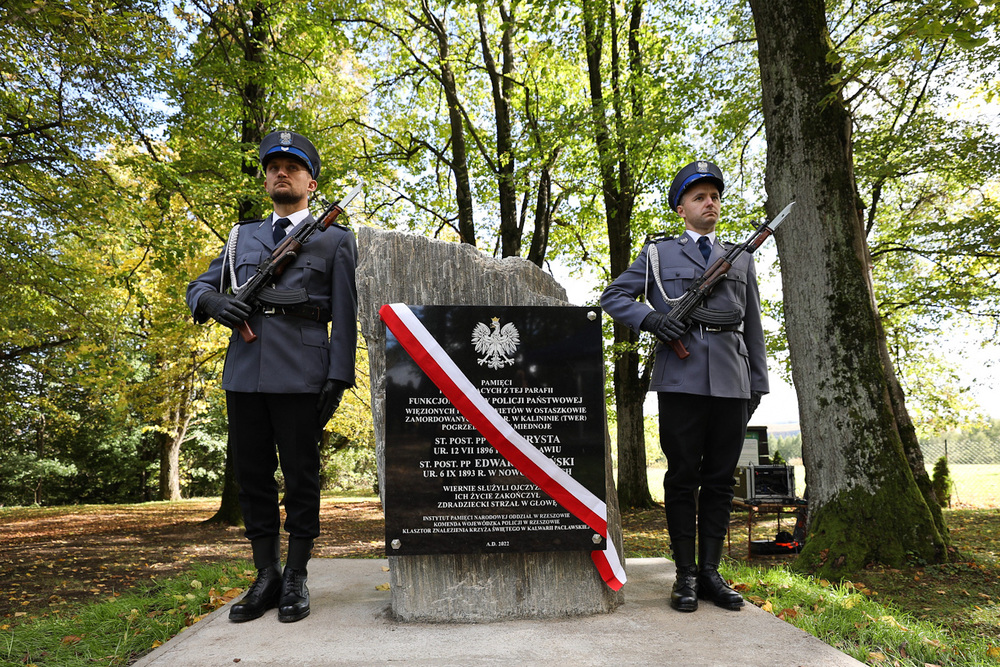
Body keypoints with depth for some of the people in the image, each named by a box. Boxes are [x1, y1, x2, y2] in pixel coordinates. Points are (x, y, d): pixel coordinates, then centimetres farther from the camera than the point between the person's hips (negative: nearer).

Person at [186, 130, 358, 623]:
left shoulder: (335, 239, 9)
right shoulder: (242, 237, 22)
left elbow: (344, 315, 2)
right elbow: (197, 286, 22)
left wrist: (339, 377, -8)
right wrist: (212, 302, -3)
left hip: (301, 373, -4)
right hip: (244, 372, 5)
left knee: (301, 476, 2)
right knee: (252, 475, 8)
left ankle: (296, 579, 15)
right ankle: (266, 578, 21)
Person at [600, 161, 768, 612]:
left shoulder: (741, 261, 22)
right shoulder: (658, 255, 13)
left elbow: (753, 328, 20)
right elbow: (613, 297, 9)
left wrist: (759, 384, 14)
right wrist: (651, 319, -9)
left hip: (732, 384, 3)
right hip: (681, 382, -3)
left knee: (720, 481, 6)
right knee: (682, 479, 1)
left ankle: (710, 572, 16)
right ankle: (686, 576, 10)